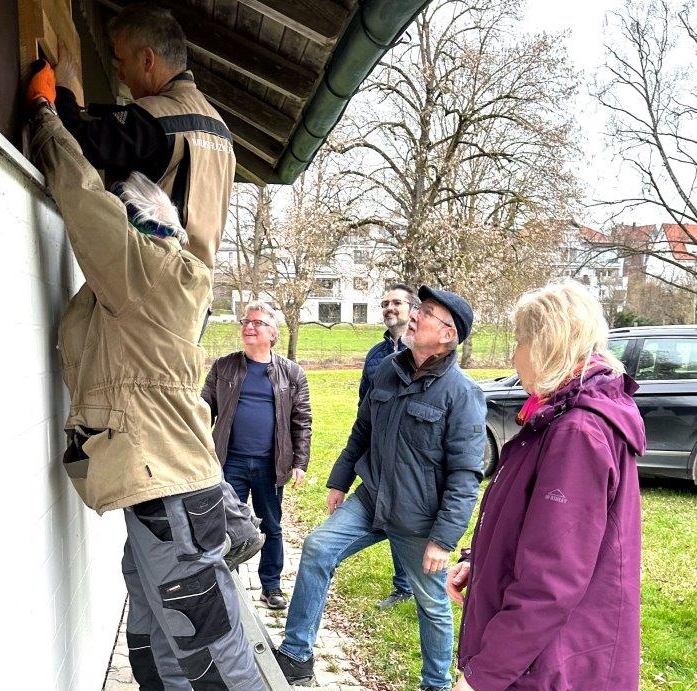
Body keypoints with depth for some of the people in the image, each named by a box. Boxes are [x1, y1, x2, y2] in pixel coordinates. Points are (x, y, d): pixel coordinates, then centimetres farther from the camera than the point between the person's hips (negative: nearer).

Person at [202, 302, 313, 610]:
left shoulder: (291, 373, 1)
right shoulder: (223, 367, 3)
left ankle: (271, 586, 30)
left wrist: (300, 463, -3)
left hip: (270, 464, 0)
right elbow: (206, 411, 4)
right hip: (230, 462, 0)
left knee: (271, 528, 13)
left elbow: (302, 421, 2)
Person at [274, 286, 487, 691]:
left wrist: (444, 538, -20)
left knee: (433, 605, 11)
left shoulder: (462, 393, -18)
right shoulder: (389, 370, 1)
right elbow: (362, 431, 14)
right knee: (317, 548, -5)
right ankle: (297, 656, 8)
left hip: (419, 520, -5)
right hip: (371, 500, 6)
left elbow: (465, 475, -19)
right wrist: (339, 481, 15)